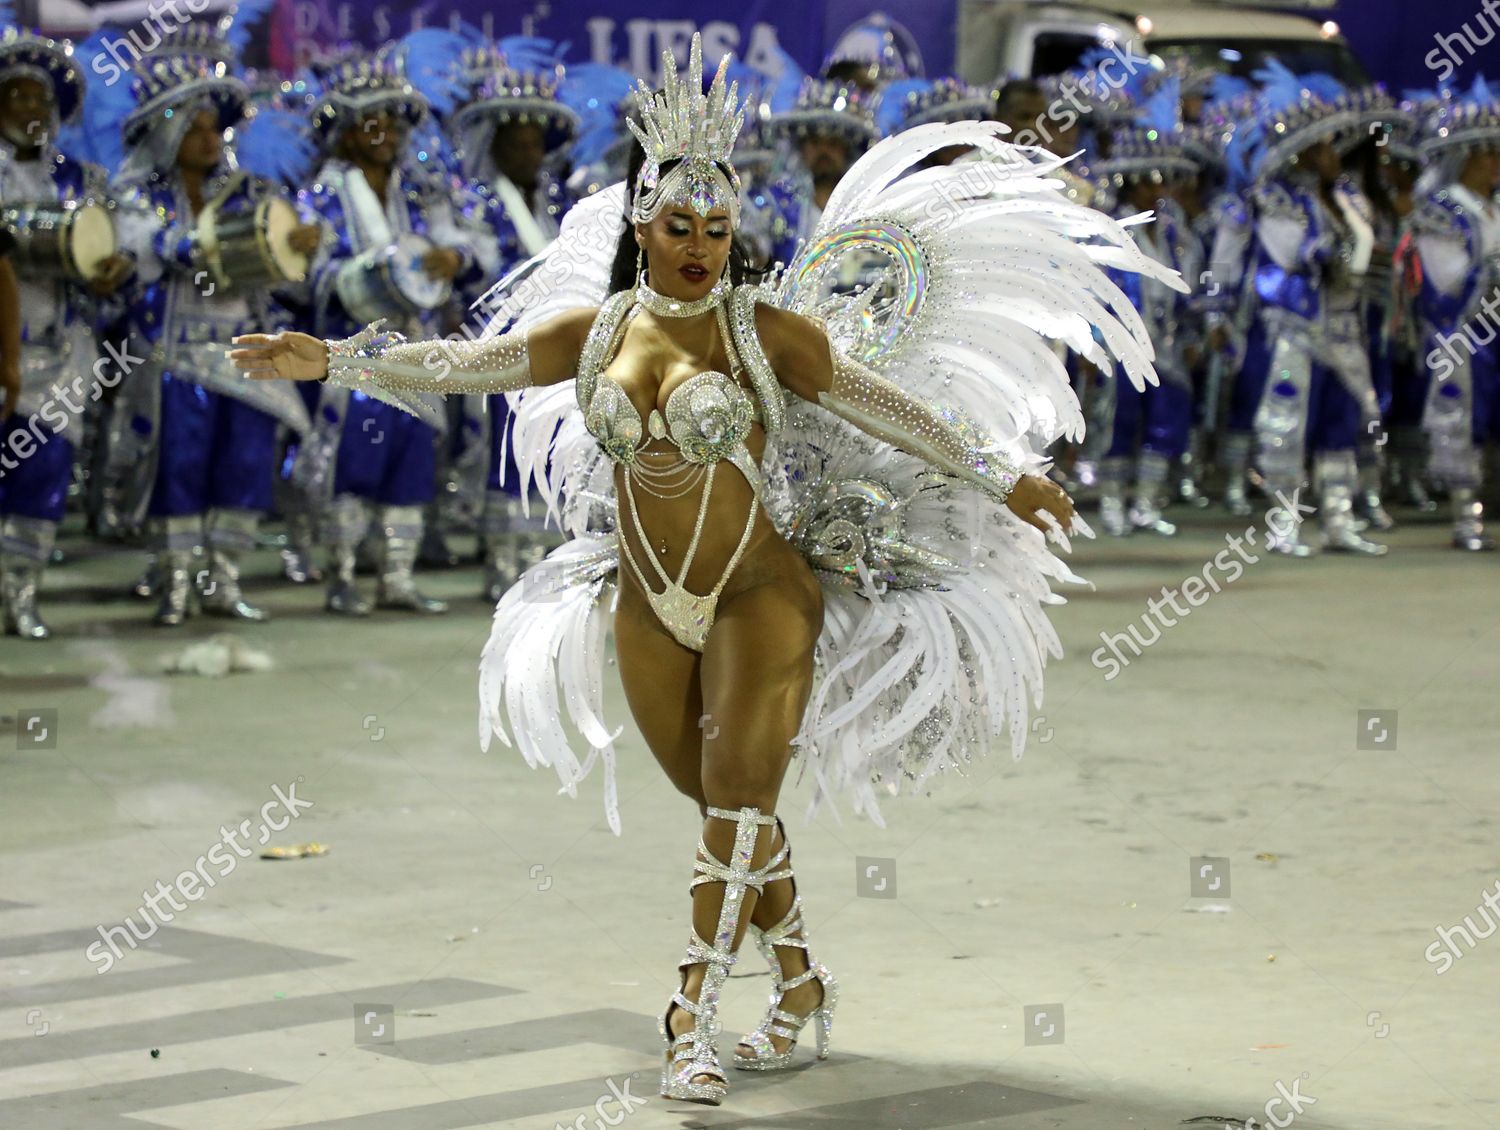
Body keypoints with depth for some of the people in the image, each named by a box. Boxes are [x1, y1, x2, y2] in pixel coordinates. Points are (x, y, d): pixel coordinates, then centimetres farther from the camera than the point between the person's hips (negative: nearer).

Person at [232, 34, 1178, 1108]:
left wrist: (1000, 476, 0)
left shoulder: (766, 329, -6)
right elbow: (456, 363, 2)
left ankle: (695, 1018, -11)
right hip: (649, 605, 4)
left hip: (761, 594, -3)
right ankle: (802, 982, 26)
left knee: (738, 800, -12)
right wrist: (326, 359, -4)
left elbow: (880, 405, -1)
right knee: (728, 809, 10)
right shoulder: (593, 331, 2)